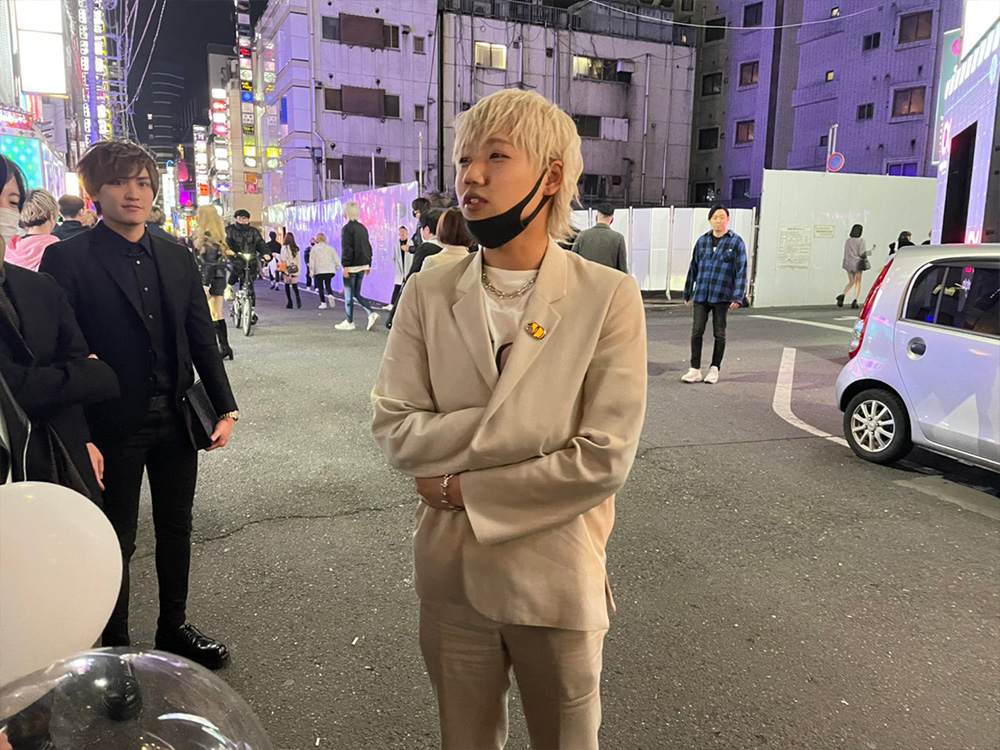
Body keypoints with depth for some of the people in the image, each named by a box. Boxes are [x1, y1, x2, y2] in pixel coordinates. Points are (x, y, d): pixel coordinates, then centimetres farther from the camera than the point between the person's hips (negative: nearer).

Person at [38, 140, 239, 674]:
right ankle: (116, 649, 30)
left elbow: (202, 339, 8)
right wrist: (79, 439, -17)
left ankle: (174, 627, 37)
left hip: (177, 420, 5)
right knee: (116, 542, 10)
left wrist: (225, 408, 3)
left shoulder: (176, 258, 6)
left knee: (176, 528, 17)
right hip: (114, 427, -4)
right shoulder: (67, 260, -9)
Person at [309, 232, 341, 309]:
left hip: (318, 271, -2)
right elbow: (337, 260, 1)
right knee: (328, 285, 12)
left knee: (320, 287, 9)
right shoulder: (330, 248, 5)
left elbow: (312, 260, -2)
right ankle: (330, 295, -19)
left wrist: (312, 272, 4)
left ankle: (323, 303, 3)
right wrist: (336, 268, 16)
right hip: (329, 271, 2)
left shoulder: (314, 248, -1)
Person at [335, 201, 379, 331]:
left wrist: (345, 265, -17)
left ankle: (349, 322, 9)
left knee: (348, 295, 3)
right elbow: (368, 246, 15)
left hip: (352, 266, -7)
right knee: (357, 294, 16)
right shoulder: (362, 228, 12)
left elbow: (346, 248, -17)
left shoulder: (347, 228, -11)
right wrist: (368, 265, 19)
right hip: (362, 265, 8)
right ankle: (371, 313, -2)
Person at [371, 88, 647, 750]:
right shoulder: (428, 293, -3)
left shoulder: (608, 297, -13)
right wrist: (520, 423, -20)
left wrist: (462, 487, -14)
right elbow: (395, 431, -8)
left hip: (557, 581, -2)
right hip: (453, 577, 3)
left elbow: (605, 458, -18)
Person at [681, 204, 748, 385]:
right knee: (696, 332, -1)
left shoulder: (736, 242, -1)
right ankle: (695, 370, 5)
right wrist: (687, 293, 13)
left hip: (722, 296, -2)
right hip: (701, 295, 2)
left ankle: (715, 369, 18)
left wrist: (737, 297, -11)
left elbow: (741, 270, -4)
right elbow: (693, 268, 13)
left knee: (719, 334, 8)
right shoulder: (702, 241, 8)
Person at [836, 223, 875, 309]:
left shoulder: (848, 241, 6)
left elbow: (845, 253, 9)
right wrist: (871, 251, 2)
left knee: (851, 283, 13)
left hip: (849, 264, 4)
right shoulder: (861, 240, -8)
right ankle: (855, 301, -8)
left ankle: (843, 295, -14)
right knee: (858, 283, 5)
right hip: (858, 263, -4)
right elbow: (861, 253, -12)